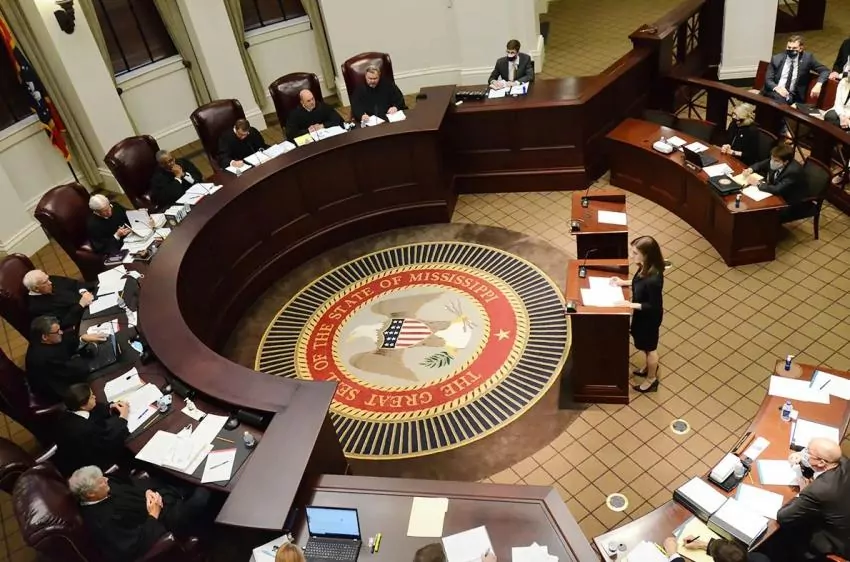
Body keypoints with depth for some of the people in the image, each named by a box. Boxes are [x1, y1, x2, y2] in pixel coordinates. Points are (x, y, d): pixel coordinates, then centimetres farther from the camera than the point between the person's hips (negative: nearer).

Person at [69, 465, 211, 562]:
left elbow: (132, 482, 9)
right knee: (200, 498, -21)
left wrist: (148, 491, -9)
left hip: (156, 498, 8)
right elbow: (136, 546, -28)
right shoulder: (101, 521, -29)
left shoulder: (105, 487, -7)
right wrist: (153, 516, -22)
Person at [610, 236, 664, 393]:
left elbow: (654, 306, -28)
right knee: (644, 345, 31)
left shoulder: (653, 279, -39)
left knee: (649, 347, 16)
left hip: (649, 317, -8)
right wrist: (624, 282, 1)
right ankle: (650, 366, 57)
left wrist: (631, 305, -26)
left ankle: (652, 379, 39)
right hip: (642, 314, 8)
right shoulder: (645, 268, -12)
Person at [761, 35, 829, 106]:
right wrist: (776, 88, -22)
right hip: (774, 92, 0)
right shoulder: (776, 59, 4)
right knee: (778, 97, -35)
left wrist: (818, 85, -14)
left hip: (791, 96, 0)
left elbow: (825, 71, 8)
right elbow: (768, 80, 1)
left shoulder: (807, 58, 4)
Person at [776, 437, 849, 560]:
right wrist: (802, 458, -6)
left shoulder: (818, 490, -41)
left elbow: (782, 517, -28)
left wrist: (803, 492, -16)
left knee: (784, 528, 11)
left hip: (838, 542, -7)